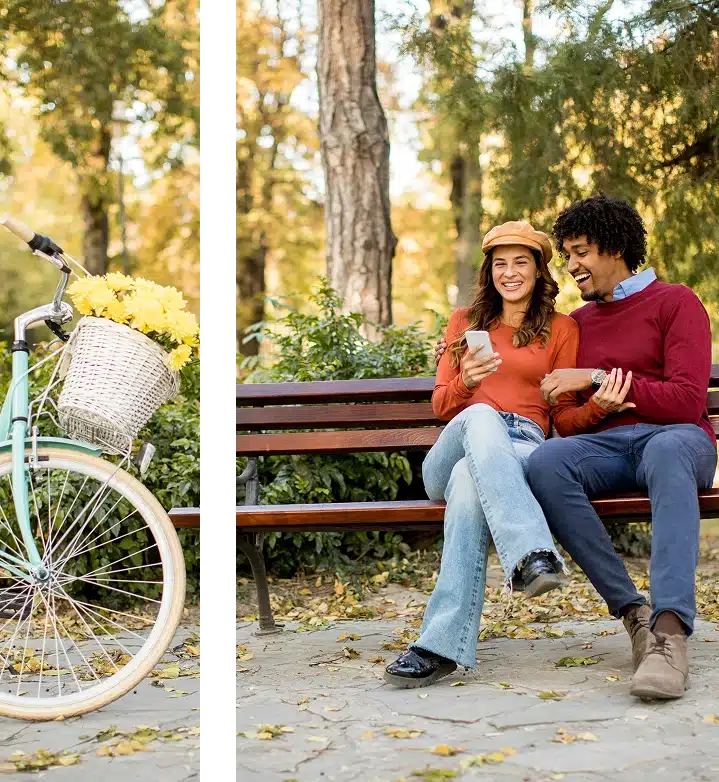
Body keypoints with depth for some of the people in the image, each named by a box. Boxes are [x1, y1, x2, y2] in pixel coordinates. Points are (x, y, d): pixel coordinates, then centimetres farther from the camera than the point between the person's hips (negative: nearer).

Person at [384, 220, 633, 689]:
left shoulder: (561, 329, 21)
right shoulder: (465, 322, 27)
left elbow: (564, 418, 16)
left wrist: (599, 406, -9)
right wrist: (466, 382, -7)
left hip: (523, 449, -1)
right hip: (452, 452, 1)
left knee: (470, 479, -41)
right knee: (481, 417, -40)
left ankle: (443, 646, -54)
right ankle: (532, 556, -60)